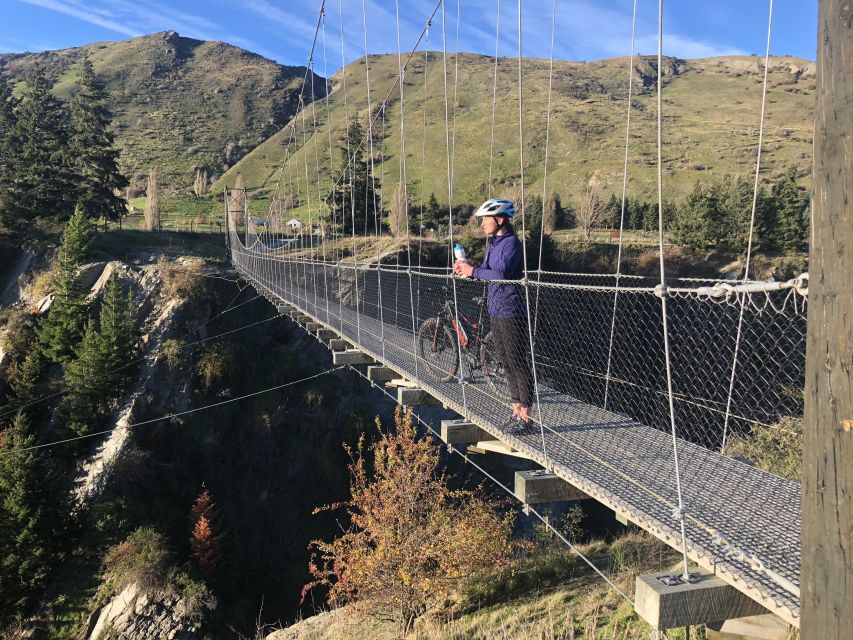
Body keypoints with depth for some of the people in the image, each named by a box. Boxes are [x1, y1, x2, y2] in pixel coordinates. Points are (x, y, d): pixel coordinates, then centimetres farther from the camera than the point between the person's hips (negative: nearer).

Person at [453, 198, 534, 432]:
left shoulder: (511, 243, -14)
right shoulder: (492, 243, 15)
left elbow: (501, 274, -27)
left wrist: (473, 271, -19)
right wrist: (467, 270, -1)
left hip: (511, 313, -9)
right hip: (495, 311, 9)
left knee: (519, 364, -3)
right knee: (507, 364, 14)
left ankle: (525, 416, 5)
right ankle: (516, 410, 24)